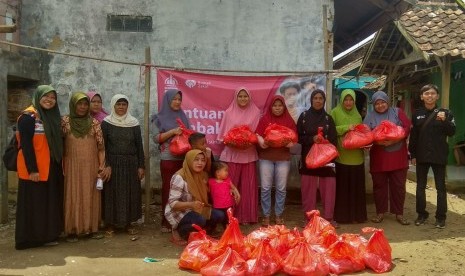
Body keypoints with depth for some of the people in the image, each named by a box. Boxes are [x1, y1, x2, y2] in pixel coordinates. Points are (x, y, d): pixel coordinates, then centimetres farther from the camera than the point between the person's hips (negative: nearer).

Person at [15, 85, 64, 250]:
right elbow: (26, 144, -16)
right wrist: (32, 169, -21)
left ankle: (46, 235, 20)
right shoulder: (28, 116, -10)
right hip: (34, 169, -8)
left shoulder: (52, 116, 13)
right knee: (34, 203, -1)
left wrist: (59, 165, 11)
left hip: (51, 168, 8)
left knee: (49, 202, 11)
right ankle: (31, 237, 8)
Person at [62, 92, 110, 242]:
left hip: (91, 166, 1)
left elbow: (101, 146, 3)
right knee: (73, 197, 2)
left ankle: (92, 228, 14)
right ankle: (72, 230, 10)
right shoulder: (65, 121, 0)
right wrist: (60, 167, -3)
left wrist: (102, 165, -5)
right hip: (72, 166, -1)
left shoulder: (94, 123, 3)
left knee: (91, 197, 6)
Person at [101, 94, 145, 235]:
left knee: (131, 193, 5)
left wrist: (141, 165, 0)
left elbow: (139, 145, 4)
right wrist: (106, 165, -12)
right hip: (113, 163, -2)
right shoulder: (106, 123, -1)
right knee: (112, 193, 2)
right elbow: (102, 146, -3)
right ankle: (111, 223, 13)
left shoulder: (134, 123, 4)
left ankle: (128, 223, 16)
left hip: (131, 164, 2)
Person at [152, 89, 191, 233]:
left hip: (184, 158, 4)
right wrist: (172, 131, -15)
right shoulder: (160, 118, 3)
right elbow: (156, 138, -5)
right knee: (168, 190, 0)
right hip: (168, 159, -3)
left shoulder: (183, 117, 14)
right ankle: (166, 222, 7)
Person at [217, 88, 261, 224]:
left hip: (249, 154, 1)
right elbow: (223, 134, 4)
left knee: (248, 186, 4)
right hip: (232, 154, -1)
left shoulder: (255, 112, 6)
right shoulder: (229, 113, 4)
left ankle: (248, 215, 14)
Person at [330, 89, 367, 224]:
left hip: (356, 157, 5)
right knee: (342, 187, -2)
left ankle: (357, 215, 18)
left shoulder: (357, 115, 16)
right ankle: (341, 216, 8)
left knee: (356, 187, 7)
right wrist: (346, 128, -16)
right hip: (341, 156, -4)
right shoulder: (335, 112, 1)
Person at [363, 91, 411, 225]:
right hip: (379, 158, 0)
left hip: (398, 156, 0)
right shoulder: (370, 116, 5)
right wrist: (378, 141, -24)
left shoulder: (397, 112, 4)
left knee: (399, 186, 5)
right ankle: (380, 212, 19)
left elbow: (407, 127, -6)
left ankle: (399, 213, 16)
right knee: (379, 185, 7)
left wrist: (394, 140, -18)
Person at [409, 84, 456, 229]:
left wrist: (444, 121, -21)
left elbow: (452, 132, -4)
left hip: (439, 156, -2)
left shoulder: (445, 112, 0)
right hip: (421, 156, 2)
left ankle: (441, 217, 12)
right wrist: (413, 154, 2)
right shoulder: (417, 114, 4)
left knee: (440, 187, 4)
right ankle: (422, 214, 21)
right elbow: (413, 135, 5)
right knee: (420, 186, 8)